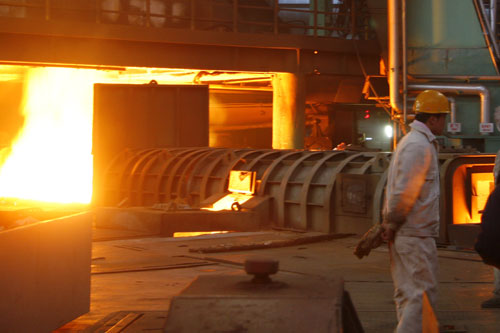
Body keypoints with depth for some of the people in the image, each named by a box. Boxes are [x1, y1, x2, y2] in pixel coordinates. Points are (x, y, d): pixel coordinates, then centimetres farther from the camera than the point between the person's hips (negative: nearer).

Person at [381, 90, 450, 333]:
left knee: (407, 293, 14)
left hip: (404, 233, 10)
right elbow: (403, 192, -22)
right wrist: (393, 223, -12)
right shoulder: (419, 146, -16)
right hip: (416, 234, -10)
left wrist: (389, 221, 14)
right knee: (423, 294, -7)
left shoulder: (413, 141, 17)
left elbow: (399, 190, 19)